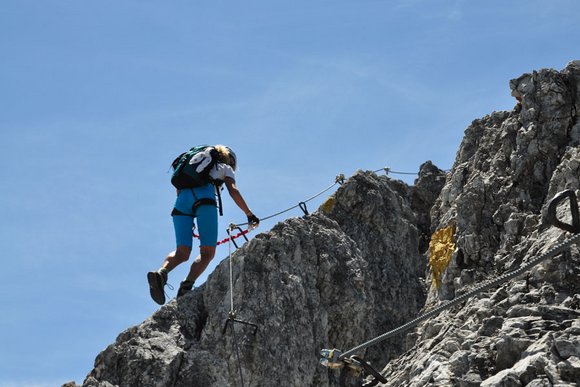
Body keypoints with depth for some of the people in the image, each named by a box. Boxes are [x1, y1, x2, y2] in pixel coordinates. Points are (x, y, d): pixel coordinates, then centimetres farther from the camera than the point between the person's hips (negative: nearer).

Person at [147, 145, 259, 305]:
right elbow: (233, 191, 10)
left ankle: (161, 273, -32)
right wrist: (249, 214, 11)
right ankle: (187, 286, -31)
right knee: (208, 252, -7)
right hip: (204, 196, -5)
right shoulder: (225, 168, 29)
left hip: (182, 201, 5)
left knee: (182, 252, -1)